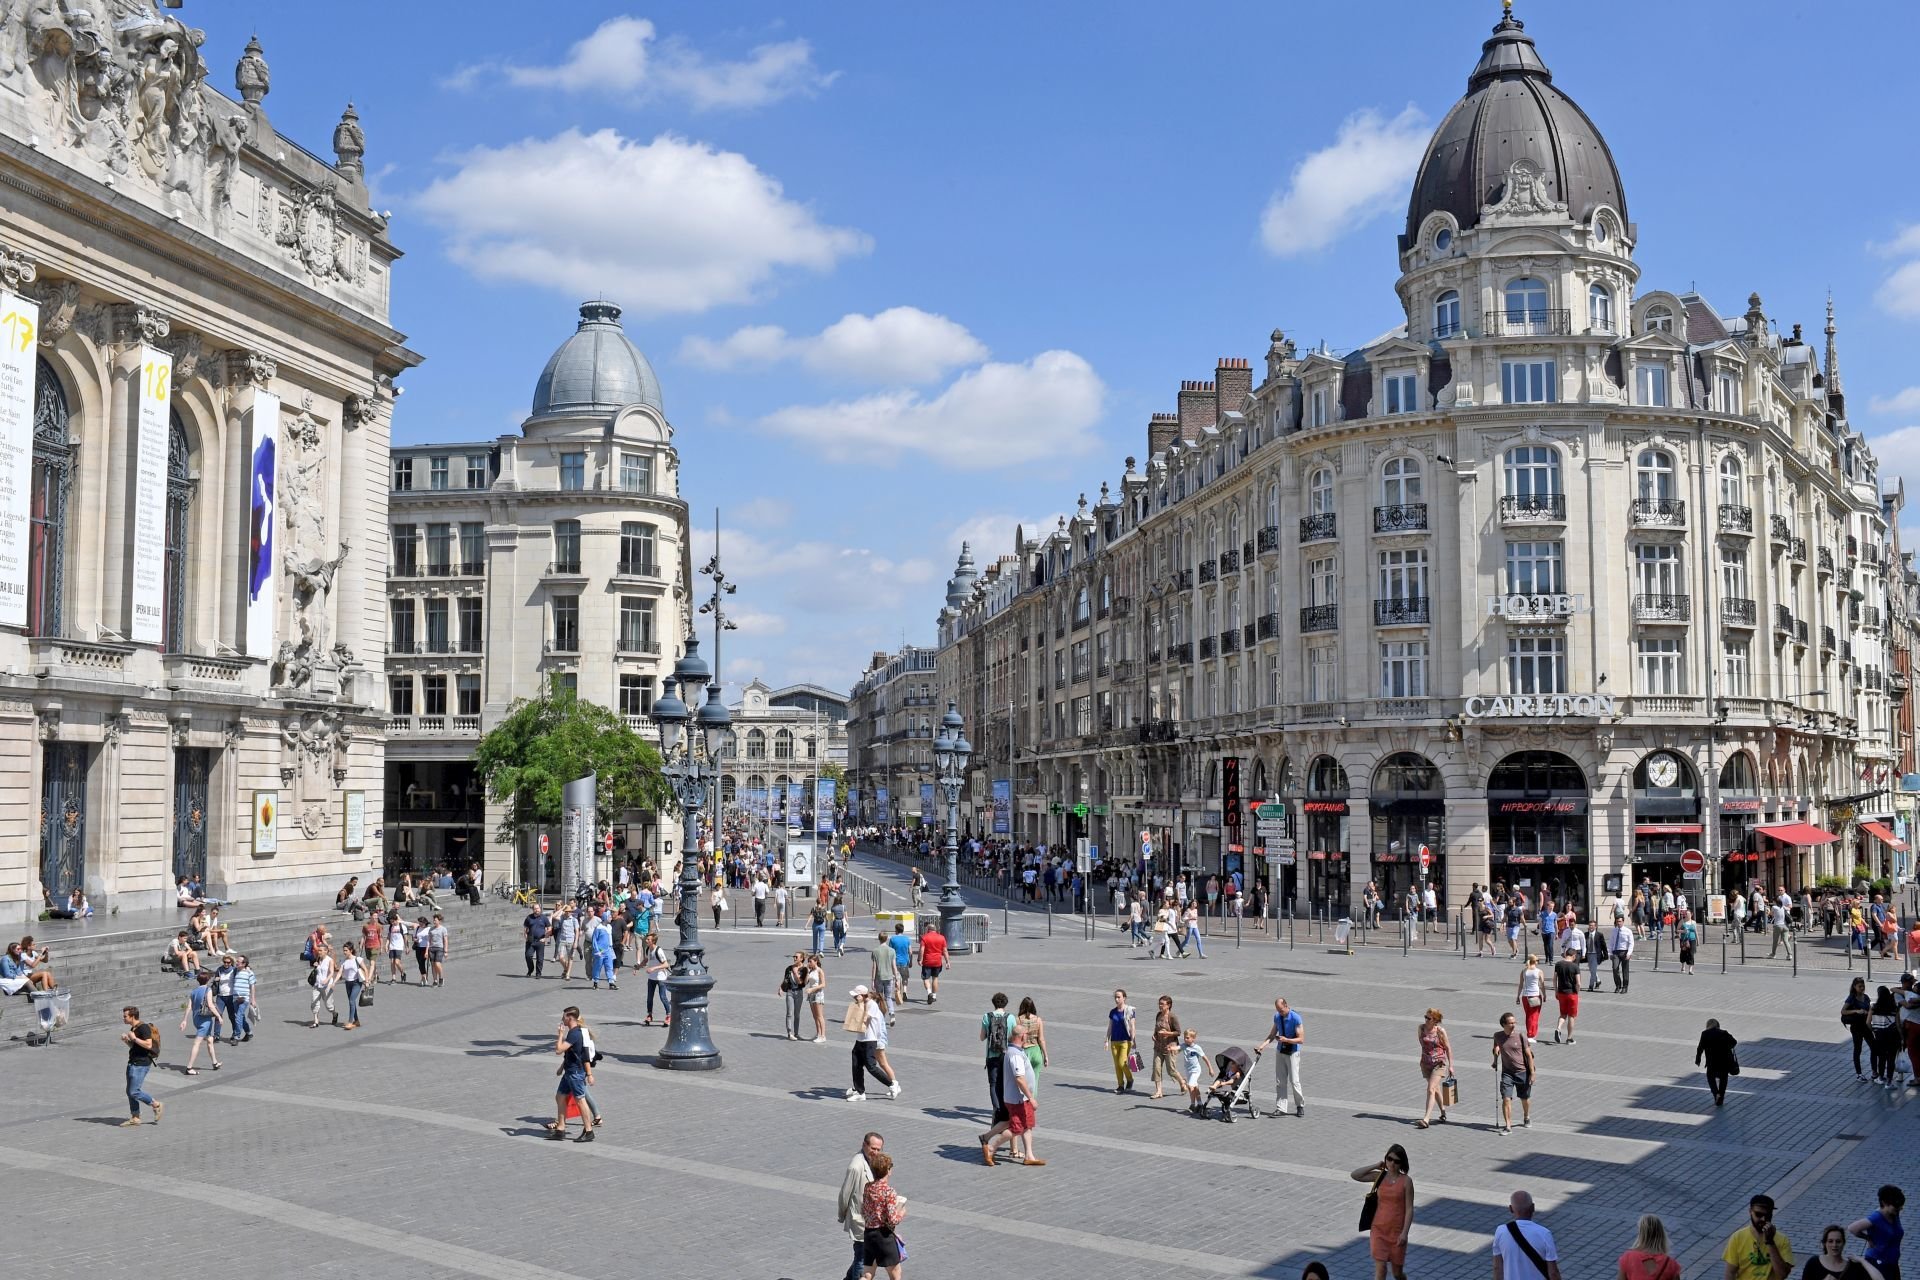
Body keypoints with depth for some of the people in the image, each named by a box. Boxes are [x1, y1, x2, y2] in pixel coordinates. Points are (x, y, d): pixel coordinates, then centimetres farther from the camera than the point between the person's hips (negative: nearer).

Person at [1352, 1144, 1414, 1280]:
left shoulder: (1406, 1181, -7)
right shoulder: (1380, 1176, 2)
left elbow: (1409, 1209, -9)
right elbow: (1355, 1175, -3)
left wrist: (1404, 1232, -15)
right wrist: (1376, 1165, -4)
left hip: (1397, 1232, -2)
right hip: (1378, 1229, 2)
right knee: (1380, 1268, -9)